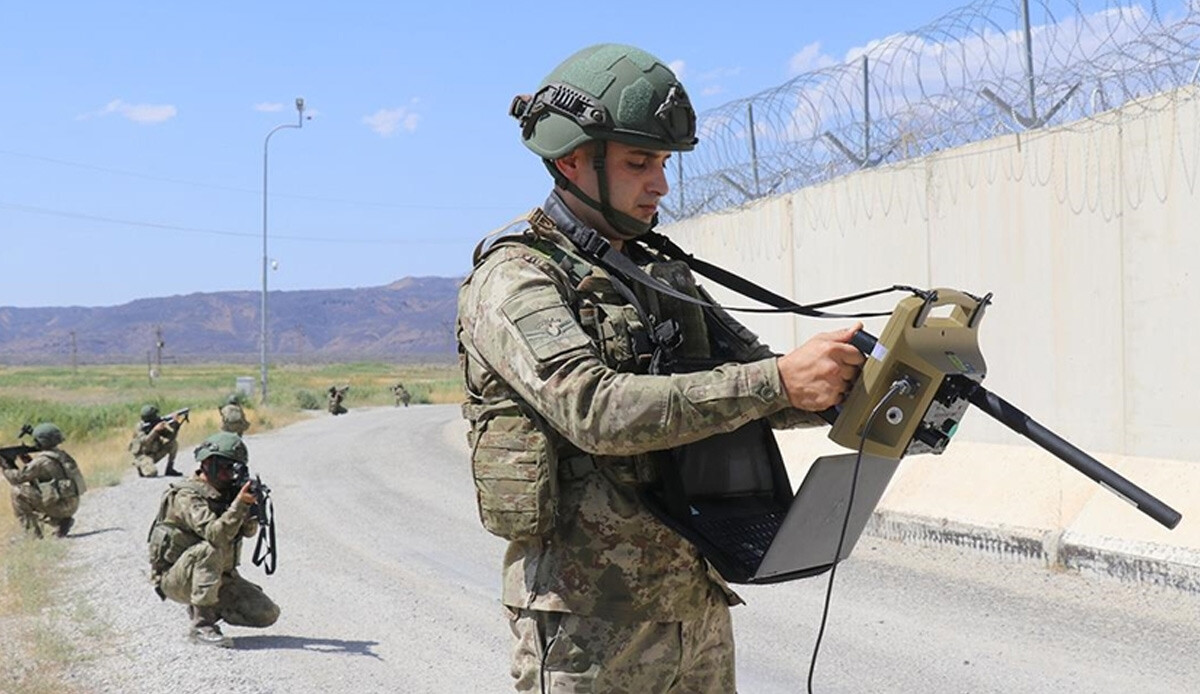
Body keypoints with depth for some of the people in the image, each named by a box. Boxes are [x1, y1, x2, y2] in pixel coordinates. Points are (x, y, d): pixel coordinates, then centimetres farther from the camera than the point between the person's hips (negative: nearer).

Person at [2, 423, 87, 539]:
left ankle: (33, 535, -1)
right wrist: (27, 459, 16)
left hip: (60, 505, -9)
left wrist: (6, 467, 6)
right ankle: (62, 522, 14)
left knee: (19, 493, -4)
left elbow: (18, 478, -11)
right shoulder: (60, 454, 12)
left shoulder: (42, 460, -14)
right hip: (71, 505, 9)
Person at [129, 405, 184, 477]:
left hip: (154, 454, 6)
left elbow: (171, 436, -11)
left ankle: (169, 469, -2)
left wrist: (176, 424, -26)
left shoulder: (158, 423, -5)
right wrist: (155, 430, -40)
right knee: (152, 473, -31)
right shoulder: (140, 427, -19)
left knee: (173, 443, -10)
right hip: (143, 456, -6)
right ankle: (140, 466, 5)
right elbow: (144, 442, -35)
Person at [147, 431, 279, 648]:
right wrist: (239, 504, -41)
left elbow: (248, 530, -3)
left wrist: (251, 506, -21)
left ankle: (211, 609, 13)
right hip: (176, 580, -7)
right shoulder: (187, 496, -18)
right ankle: (202, 624, -28)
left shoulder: (225, 493, 6)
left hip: (219, 576, 7)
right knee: (210, 549, -38)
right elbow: (215, 534, -33)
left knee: (267, 614, -7)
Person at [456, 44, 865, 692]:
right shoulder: (516, 280, -11)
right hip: (587, 621, -7)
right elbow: (597, 409, -26)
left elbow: (748, 382, 6)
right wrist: (778, 380, -30)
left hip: (698, 606, 7)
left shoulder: (662, 274, 12)